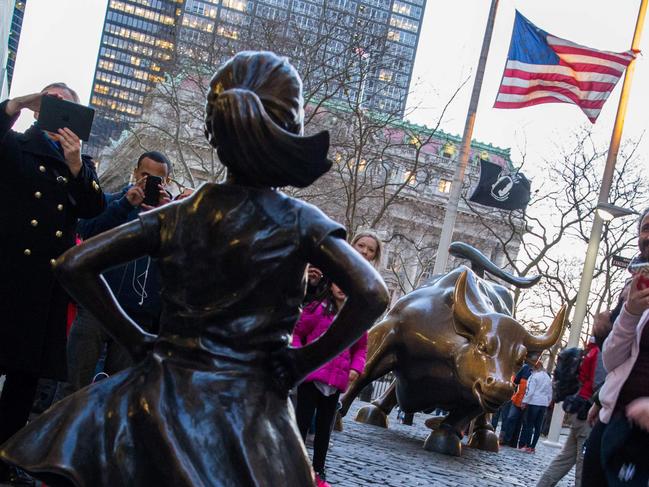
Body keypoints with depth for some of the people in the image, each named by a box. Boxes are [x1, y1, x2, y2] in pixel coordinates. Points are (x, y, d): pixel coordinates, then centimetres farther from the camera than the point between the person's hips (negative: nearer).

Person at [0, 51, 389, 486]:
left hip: (167, 390, 3)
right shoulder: (299, 222, -5)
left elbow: (74, 265, 2)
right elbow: (372, 295, -18)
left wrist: (136, 339, 5)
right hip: (249, 403, -2)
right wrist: (302, 363, -8)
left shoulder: (178, 214, 3)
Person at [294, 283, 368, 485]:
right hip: (311, 375, -4)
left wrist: (356, 367, -1)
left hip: (336, 381, 4)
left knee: (325, 428, 12)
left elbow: (361, 347, 15)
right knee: (302, 422, 0)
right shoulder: (317, 308, -2)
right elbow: (296, 332, 2)